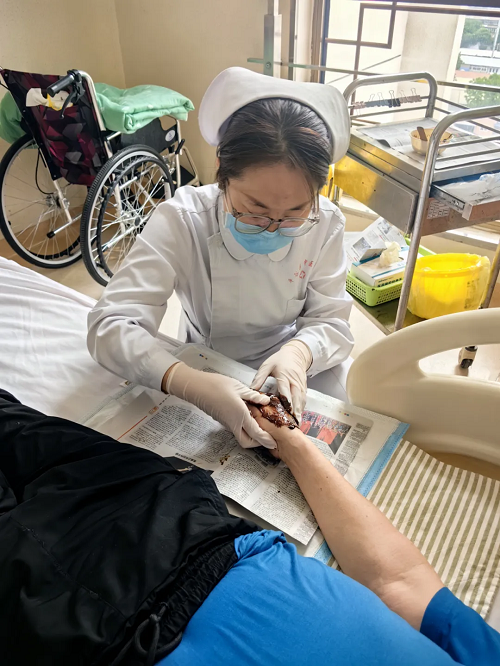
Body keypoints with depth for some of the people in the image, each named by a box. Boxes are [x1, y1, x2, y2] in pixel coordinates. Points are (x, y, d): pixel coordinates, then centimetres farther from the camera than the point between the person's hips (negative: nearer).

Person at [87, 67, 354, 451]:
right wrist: (190, 383, -51)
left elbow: (331, 321, -13)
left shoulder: (324, 223, -18)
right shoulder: (182, 221, -26)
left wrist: (298, 352, -38)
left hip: (291, 364, 4)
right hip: (206, 371, -3)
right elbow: (110, 326, -33)